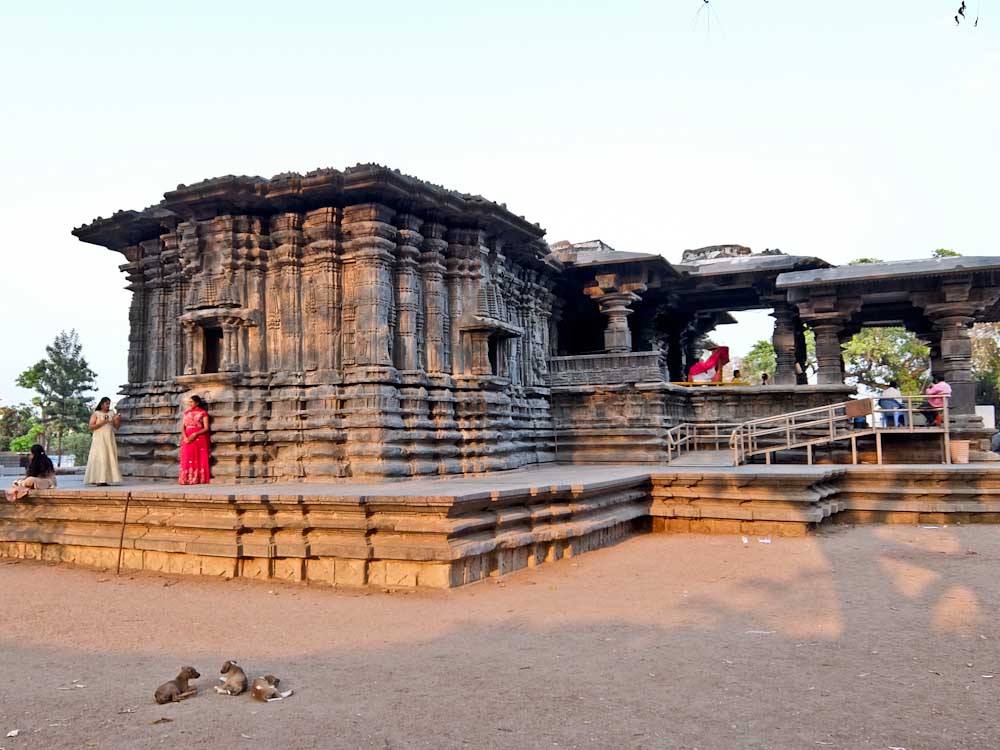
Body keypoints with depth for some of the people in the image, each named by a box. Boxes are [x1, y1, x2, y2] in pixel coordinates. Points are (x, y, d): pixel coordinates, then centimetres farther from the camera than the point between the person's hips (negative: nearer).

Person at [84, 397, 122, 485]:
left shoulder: (112, 413, 10)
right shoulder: (96, 414, 1)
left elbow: (117, 426, 9)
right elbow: (91, 426, -8)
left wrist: (118, 420, -10)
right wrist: (102, 422, -17)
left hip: (109, 439, 4)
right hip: (99, 439, -4)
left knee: (109, 458, -3)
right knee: (99, 458, -12)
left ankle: (107, 479, -2)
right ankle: (98, 479, -14)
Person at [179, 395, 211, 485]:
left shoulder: (203, 413, 2)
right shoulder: (186, 413, 16)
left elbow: (206, 428, -4)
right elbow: (183, 427, 9)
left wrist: (195, 434, -18)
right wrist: (185, 437, -9)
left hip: (199, 439, -4)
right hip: (187, 439, 4)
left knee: (200, 460, -6)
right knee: (187, 460, -2)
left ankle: (199, 479, -8)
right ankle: (188, 479, -3)